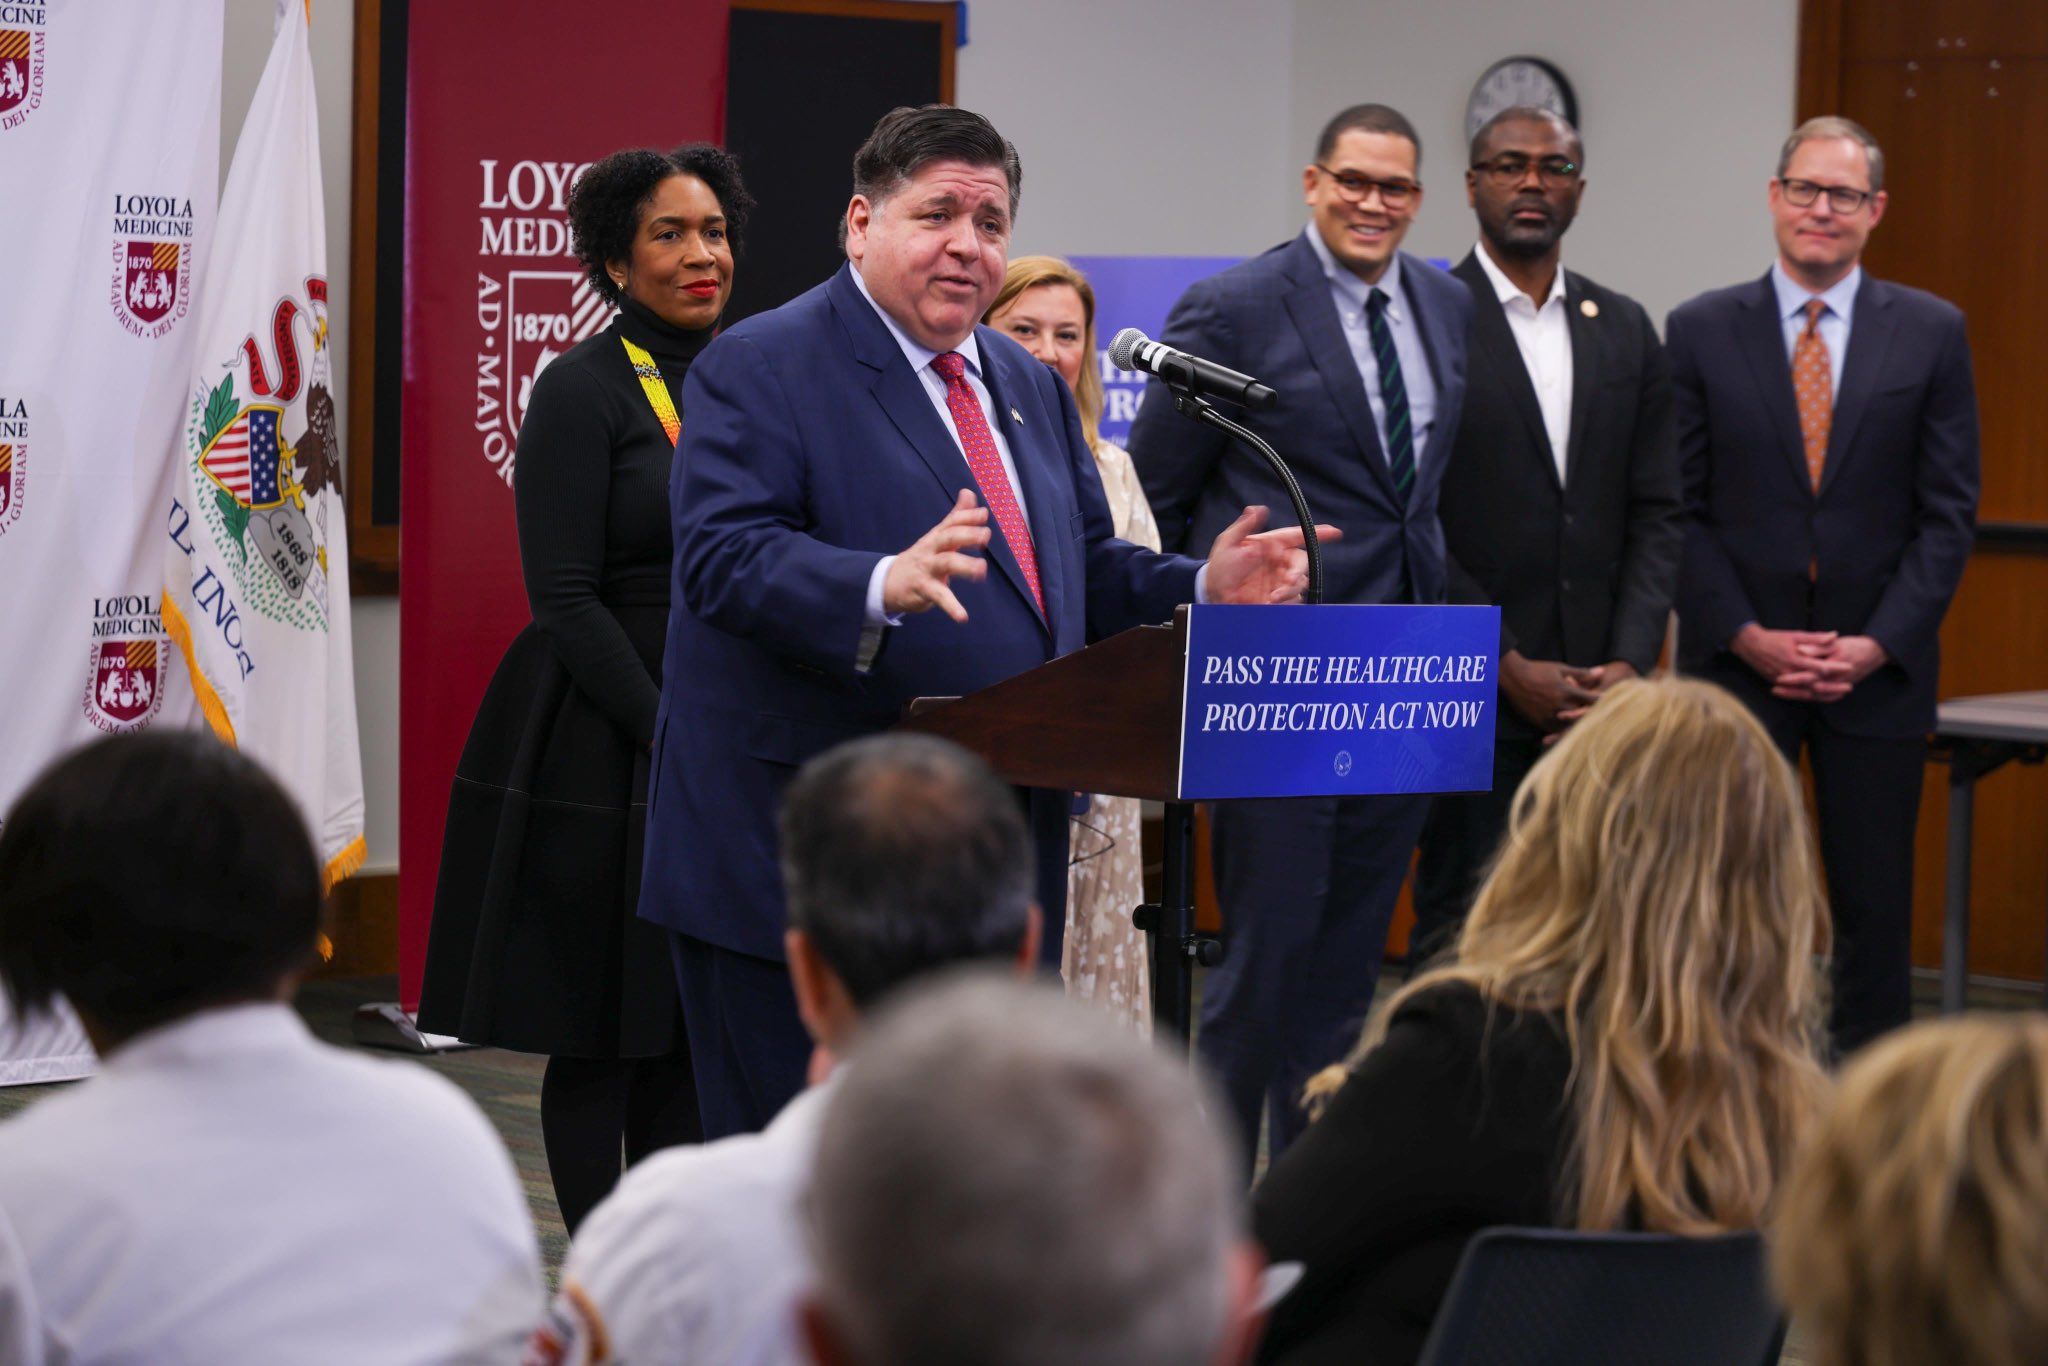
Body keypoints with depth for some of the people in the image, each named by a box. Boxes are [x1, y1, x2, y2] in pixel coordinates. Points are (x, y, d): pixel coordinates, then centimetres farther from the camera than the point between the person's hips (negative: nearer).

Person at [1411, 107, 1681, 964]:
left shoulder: (1624, 331, 14)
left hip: (1596, 696, 4)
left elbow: (1656, 514, 12)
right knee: (1461, 920, -3)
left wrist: (1630, 663, -2)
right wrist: (1509, 667, -10)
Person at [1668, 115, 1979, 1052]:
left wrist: (1878, 644, -8)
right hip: (1736, 662, 0)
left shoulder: (1932, 333, 4)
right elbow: (1680, 509, 2)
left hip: (1879, 668, 0)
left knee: (1876, 910, 3)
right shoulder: (1702, 331, 4)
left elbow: (1948, 510, 2)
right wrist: (1747, 637, -8)